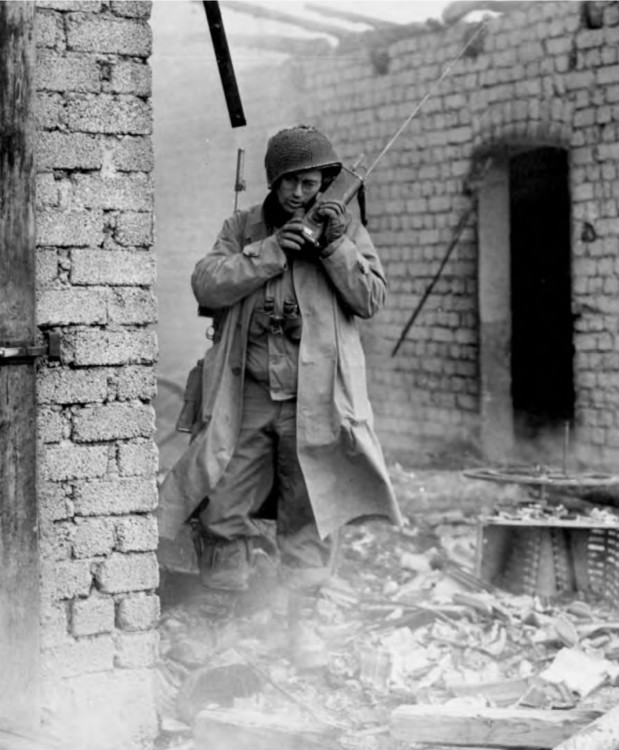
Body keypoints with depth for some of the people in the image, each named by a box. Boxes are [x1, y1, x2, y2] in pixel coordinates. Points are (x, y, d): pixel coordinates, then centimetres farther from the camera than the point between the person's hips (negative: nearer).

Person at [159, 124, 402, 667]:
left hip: (316, 396, -1)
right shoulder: (243, 227, 10)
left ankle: (297, 619, 14)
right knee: (223, 510, 0)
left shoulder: (346, 229, 7)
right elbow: (206, 285, -5)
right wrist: (269, 251, -13)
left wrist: (335, 246, -13)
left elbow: (371, 300, -2)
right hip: (247, 395, 1)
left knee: (309, 519, 4)